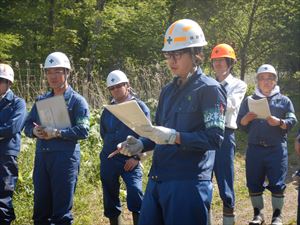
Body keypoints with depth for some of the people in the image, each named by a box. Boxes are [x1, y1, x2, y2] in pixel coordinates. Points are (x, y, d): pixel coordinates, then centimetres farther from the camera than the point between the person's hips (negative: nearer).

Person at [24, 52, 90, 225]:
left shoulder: (77, 101, -2)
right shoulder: (41, 100, 16)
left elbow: (83, 131, -13)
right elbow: (27, 125, 12)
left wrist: (56, 133, -21)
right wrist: (34, 131, -11)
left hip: (65, 157, -5)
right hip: (41, 156, 6)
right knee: (40, 209, 10)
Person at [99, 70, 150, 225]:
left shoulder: (139, 106, -2)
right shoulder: (107, 109, 10)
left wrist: (136, 157, -13)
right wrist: (111, 147, 11)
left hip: (130, 160, -4)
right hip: (108, 160, 5)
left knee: (135, 196, -19)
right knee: (110, 200, 10)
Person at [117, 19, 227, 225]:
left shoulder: (210, 89, -6)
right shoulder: (169, 90, 17)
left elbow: (215, 138, -14)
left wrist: (175, 137, -24)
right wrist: (141, 145, 2)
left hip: (188, 183, -7)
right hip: (157, 179, 7)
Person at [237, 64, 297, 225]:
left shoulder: (284, 101, 8)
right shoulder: (249, 100, 12)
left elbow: (292, 121, 0)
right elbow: (240, 124, 9)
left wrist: (279, 122, -19)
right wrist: (247, 119, -13)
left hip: (277, 148, -2)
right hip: (255, 148, 2)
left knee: (277, 183, -2)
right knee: (254, 183, 4)